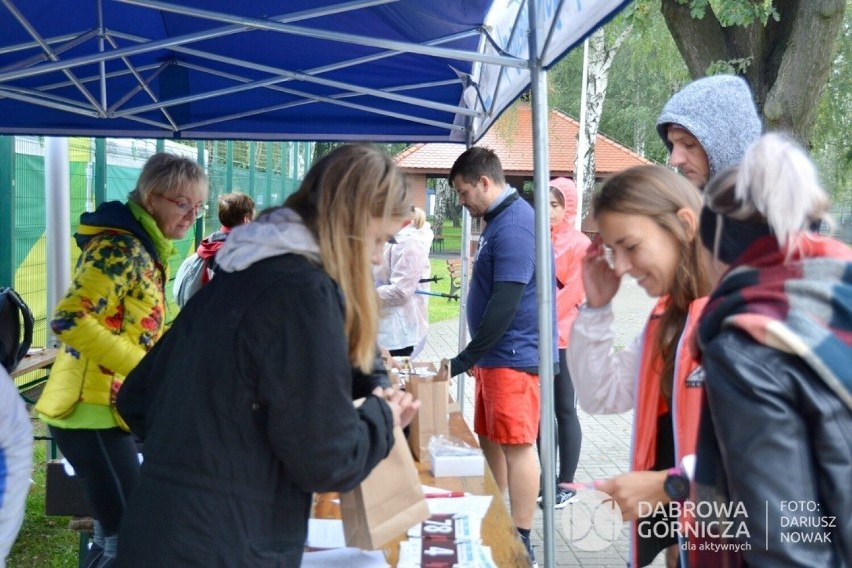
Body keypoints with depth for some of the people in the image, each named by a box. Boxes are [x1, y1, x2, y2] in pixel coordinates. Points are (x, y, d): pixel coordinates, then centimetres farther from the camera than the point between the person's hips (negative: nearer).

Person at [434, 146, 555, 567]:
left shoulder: (513, 225, -18)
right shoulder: (498, 220, 14)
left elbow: (505, 303, -23)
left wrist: (464, 360, -18)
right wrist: (476, 355, 20)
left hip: (514, 356, -10)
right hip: (496, 354, 10)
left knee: (516, 445, -3)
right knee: (490, 441, 16)